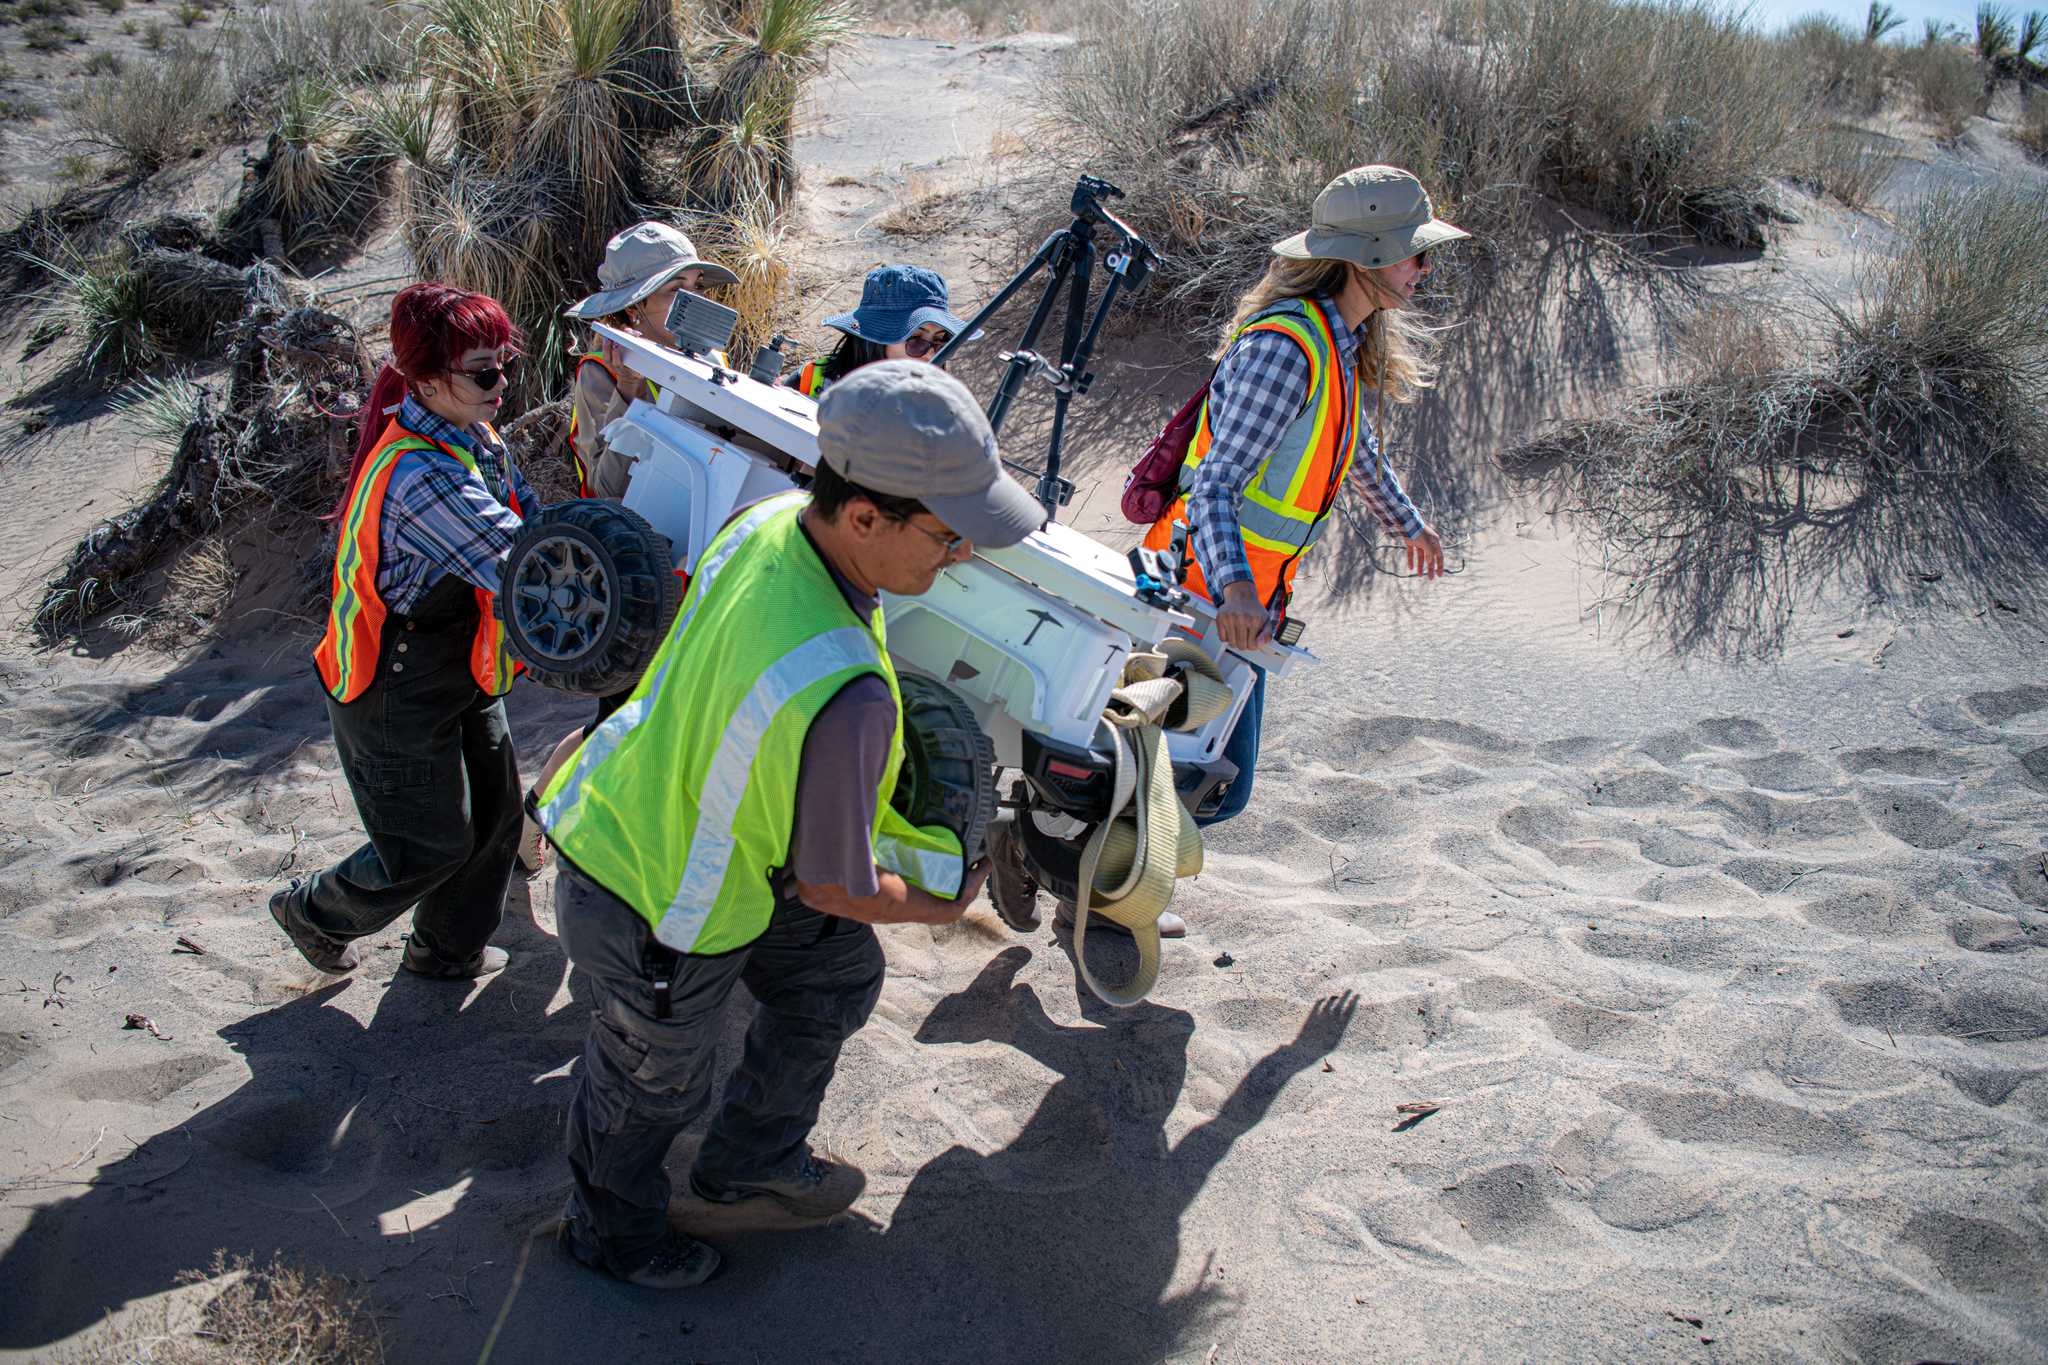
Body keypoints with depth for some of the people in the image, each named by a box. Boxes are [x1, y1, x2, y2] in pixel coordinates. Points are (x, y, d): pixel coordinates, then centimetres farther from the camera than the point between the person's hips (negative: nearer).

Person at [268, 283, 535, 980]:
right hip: (399, 696, -9)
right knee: (432, 843, 7)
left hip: (459, 675, 9)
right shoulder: (422, 476, -33)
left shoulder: (474, 439, -2)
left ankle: (448, 948, 41)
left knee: (494, 815, 17)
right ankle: (314, 911, 36)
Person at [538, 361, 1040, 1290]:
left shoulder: (769, 520, -17)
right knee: (650, 1090, 22)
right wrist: (937, 906, -3)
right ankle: (611, 1232, 55)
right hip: (653, 911, -8)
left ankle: (754, 1158, 50)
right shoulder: (843, 699, -43)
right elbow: (834, 887, -26)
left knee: (837, 975, 25)